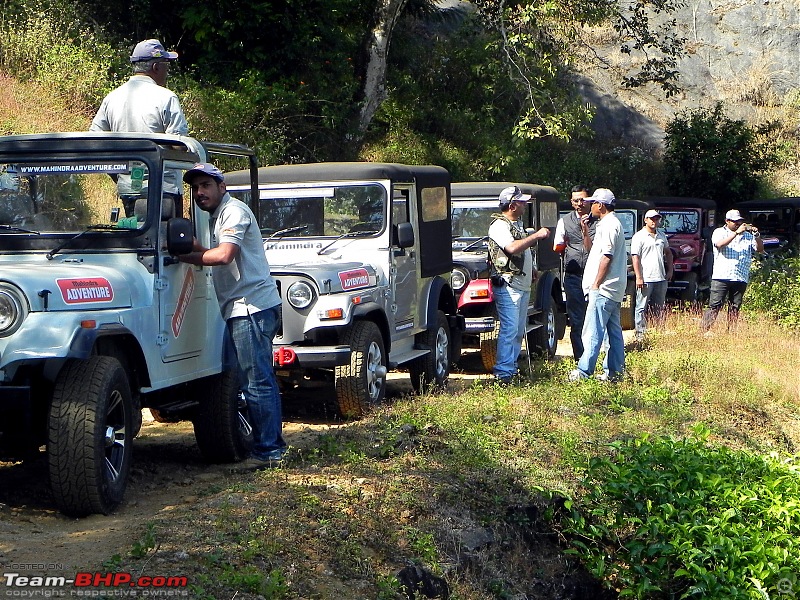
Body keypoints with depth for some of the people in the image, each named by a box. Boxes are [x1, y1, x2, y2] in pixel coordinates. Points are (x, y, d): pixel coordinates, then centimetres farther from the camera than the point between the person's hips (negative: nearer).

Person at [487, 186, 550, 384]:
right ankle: (503, 373, -14)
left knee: (519, 330, 11)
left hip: (523, 286, 10)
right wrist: (537, 235, -22)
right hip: (508, 286, -10)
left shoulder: (518, 224, 19)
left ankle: (512, 368, 17)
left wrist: (532, 270, 17)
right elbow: (512, 248, -28)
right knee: (509, 330, -14)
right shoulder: (499, 225, -12)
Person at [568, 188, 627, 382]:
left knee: (593, 332, -10)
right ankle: (615, 371, 13)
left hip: (603, 289, -11)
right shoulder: (610, 223, 20)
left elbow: (606, 257, -20)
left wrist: (596, 284, -18)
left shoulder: (609, 225, -14)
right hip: (614, 290, 11)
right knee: (614, 331, 10)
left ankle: (583, 372, -11)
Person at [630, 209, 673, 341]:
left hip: (661, 278, 6)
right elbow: (635, 257, -10)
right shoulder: (639, 237, -5)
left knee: (659, 309, 12)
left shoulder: (661, 236, 14)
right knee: (642, 308, -3)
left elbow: (668, 253, 27)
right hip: (645, 279, -6)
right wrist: (638, 278, -16)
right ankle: (640, 333, -1)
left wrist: (670, 270, 16)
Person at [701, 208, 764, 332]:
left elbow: (760, 249, 8)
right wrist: (736, 233, -19)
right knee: (714, 306, -7)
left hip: (741, 279, 4)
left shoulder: (748, 235, 15)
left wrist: (757, 235, -9)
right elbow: (720, 244, -15)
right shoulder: (719, 232, 6)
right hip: (721, 276, -4)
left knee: (734, 309, 5)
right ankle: (703, 330, -7)